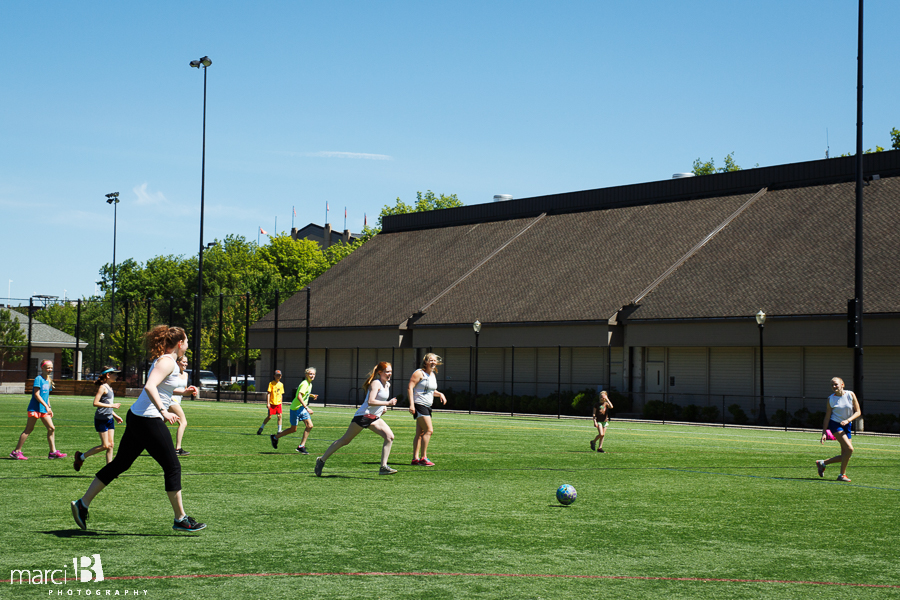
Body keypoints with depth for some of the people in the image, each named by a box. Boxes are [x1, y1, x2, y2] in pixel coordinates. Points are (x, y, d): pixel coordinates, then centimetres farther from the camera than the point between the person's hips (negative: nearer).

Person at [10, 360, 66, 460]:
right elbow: (36, 395, -17)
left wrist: (49, 408, 16)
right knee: (29, 429, -5)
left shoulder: (48, 380, 15)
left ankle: (53, 452, 4)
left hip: (44, 410, 8)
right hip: (35, 408, -8)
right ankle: (16, 451, 1)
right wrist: (46, 406, -21)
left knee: (51, 428, 1)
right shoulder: (38, 379, -10)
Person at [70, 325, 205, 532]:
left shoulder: (164, 360, 16)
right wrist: (163, 411, -33)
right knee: (173, 467, -2)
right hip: (148, 420, -10)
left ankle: (83, 504, 18)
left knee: (120, 463, 14)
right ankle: (181, 519, 5)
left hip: (137, 418, 10)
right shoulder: (167, 361, -13)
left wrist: (184, 391, 33)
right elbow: (150, 387, -27)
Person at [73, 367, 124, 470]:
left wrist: (115, 415, 18)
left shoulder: (109, 387, 15)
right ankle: (81, 457, 7)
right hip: (101, 419, -9)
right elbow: (95, 403, -21)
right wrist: (111, 405, -22)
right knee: (105, 446, -7)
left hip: (110, 419, 9)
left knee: (111, 444, 3)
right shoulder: (102, 387, -12)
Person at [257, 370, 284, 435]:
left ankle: (279, 430, -4)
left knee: (279, 416, -9)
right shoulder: (271, 383, -4)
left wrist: (280, 403, 14)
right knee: (269, 417, -1)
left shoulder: (281, 384, 9)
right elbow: (269, 393, -6)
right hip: (272, 403, -3)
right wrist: (268, 403, -12)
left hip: (278, 403, 3)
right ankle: (261, 428, 18)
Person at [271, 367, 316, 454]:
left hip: (303, 408, 8)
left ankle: (301, 446, -1)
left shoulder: (310, 384, 10)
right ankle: (275, 437, 22)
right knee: (293, 429, 1)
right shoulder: (305, 384, -20)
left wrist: (311, 395, 14)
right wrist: (307, 408, -33)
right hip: (296, 408, -8)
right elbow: (299, 396, -30)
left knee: (310, 425, -5)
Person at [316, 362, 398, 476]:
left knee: (390, 437, -11)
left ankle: (383, 467, -10)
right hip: (363, 415, -8)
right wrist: (387, 403, -28)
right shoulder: (375, 383, -14)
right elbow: (370, 401, -26)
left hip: (374, 418, 8)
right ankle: (321, 460, 11)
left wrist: (383, 407, 13)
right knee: (345, 440, -1)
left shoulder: (387, 385, 12)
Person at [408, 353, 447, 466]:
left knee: (420, 434, 8)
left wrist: (440, 394, 10)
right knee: (429, 430, -15)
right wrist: (411, 404, -24)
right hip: (419, 405, -9)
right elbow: (410, 387, -16)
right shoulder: (419, 373, -10)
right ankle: (423, 458, -12)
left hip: (427, 407, 9)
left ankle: (415, 459, 11)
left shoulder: (433, 375, 16)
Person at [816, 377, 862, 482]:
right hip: (835, 424, -4)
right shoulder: (831, 399, -5)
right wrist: (824, 433, -6)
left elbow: (858, 412, -2)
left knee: (845, 456, 1)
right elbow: (827, 417, -1)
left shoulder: (850, 395, -2)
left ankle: (823, 463, 23)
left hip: (847, 426, 4)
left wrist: (848, 420, -18)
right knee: (849, 449, -23)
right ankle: (842, 475, -11)